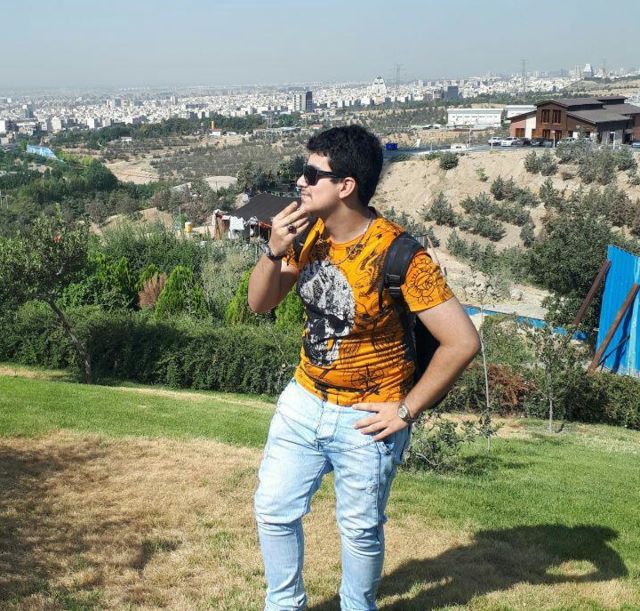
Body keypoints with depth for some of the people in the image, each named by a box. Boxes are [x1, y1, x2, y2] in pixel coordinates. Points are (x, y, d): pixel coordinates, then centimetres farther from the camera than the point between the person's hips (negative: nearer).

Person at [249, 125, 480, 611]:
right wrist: (274, 251, -16)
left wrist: (407, 410, -16)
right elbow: (260, 303, 4)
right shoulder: (312, 234, -4)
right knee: (274, 509, 14)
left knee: (360, 528, 13)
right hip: (303, 401, 6)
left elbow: (462, 340, -25)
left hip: (366, 418, -6)